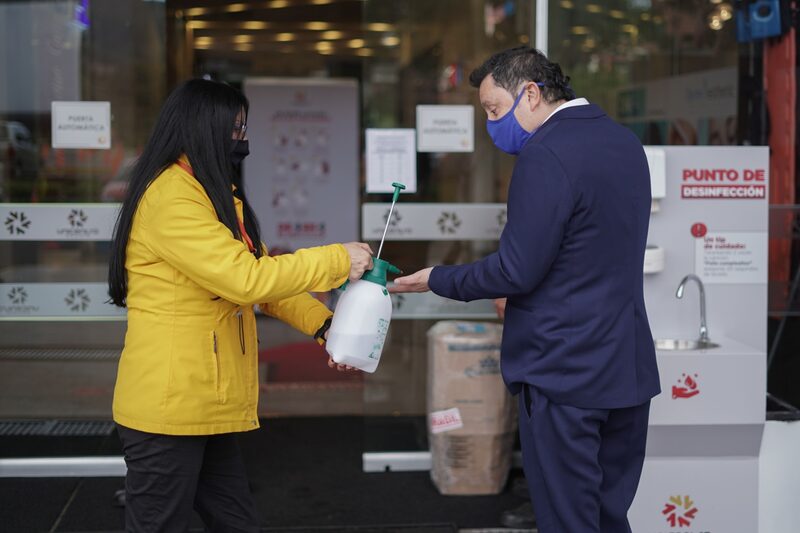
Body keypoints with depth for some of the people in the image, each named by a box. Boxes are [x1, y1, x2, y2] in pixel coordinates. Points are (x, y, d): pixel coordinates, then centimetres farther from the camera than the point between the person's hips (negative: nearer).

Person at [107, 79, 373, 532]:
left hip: (207, 407, 10)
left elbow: (262, 274, 14)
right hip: (169, 408, -10)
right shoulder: (170, 196, -15)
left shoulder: (217, 195, 18)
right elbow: (245, 278, -22)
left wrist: (323, 325, 0)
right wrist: (338, 260, -14)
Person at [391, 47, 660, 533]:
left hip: (564, 373, -8)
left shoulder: (546, 154, -18)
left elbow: (516, 271, -19)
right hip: (630, 367, 9)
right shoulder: (626, 142, 10)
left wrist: (437, 280, -4)